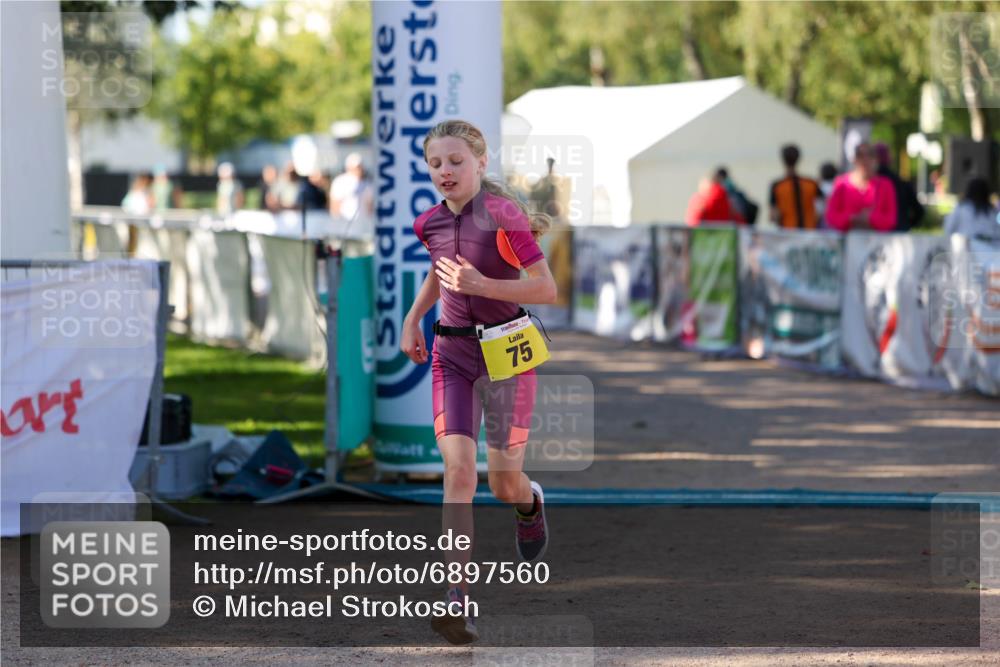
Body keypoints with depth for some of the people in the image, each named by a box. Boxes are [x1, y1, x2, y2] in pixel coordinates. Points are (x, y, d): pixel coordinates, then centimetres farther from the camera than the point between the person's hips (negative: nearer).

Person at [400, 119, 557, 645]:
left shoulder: (503, 216, -16)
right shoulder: (432, 223, 3)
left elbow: (547, 289, -15)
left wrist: (482, 284, -23)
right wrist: (413, 317, 14)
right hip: (452, 352, 4)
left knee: (504, 484, 4)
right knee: (457, 468, -12)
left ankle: (530, 503, 44)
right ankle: (460, 597, -17)